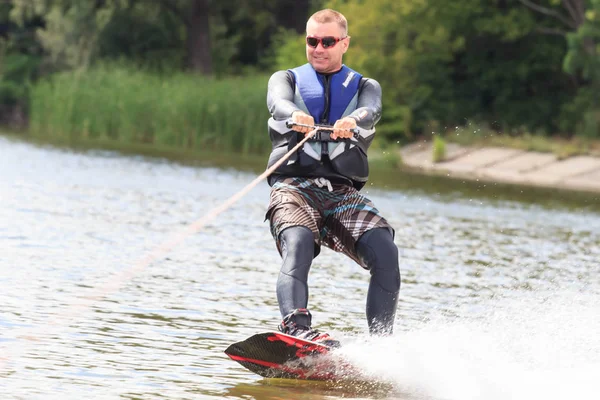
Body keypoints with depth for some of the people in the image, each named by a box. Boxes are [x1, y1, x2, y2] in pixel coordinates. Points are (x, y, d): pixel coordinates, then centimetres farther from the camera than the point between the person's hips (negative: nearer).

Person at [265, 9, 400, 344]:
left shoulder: (365, 87, 20)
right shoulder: (287, 79, 19)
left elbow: (370, 110, -5)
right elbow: (279, 102, -7)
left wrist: (352, 121, -32)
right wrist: (295, 116, -33)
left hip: (344, 193, 2)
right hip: (294, 187, -2)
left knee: (385, 252, -24)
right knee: (298, 245, -33)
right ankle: (296, 328, -53)